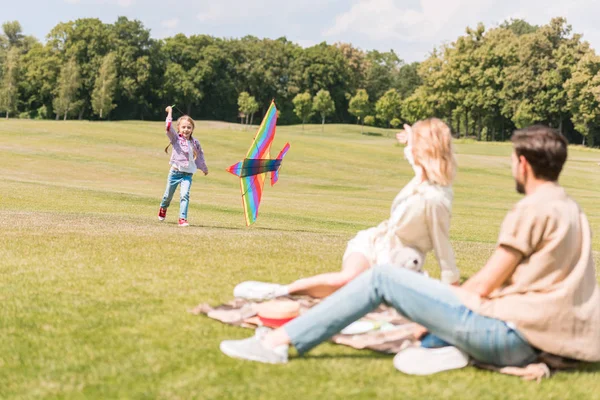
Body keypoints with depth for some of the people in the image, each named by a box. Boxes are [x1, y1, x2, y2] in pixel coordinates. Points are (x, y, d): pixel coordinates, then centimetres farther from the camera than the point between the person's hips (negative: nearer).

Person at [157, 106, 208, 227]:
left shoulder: (194, 142, 2)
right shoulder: (176, 138, -6)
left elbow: (200, 154, 18)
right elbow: (169, 127, -23)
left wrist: (204, 168, 28)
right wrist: (170, 112, -18)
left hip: (188, 173, 1)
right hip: (175, 171, -1)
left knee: (184, 195, -18)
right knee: (168, 195, 13)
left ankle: (183, 219, -17)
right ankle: (163, 208, 45)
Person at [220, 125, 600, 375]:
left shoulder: (532, 209, -12)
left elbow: (485, 285, -10)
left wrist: (454, 294, 10)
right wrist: (459, 293, 17)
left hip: (507, 333, -8)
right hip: (532, 344, 9)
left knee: (382, 278, -2)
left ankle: (280, 340, -2)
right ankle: (450, 348, 2)